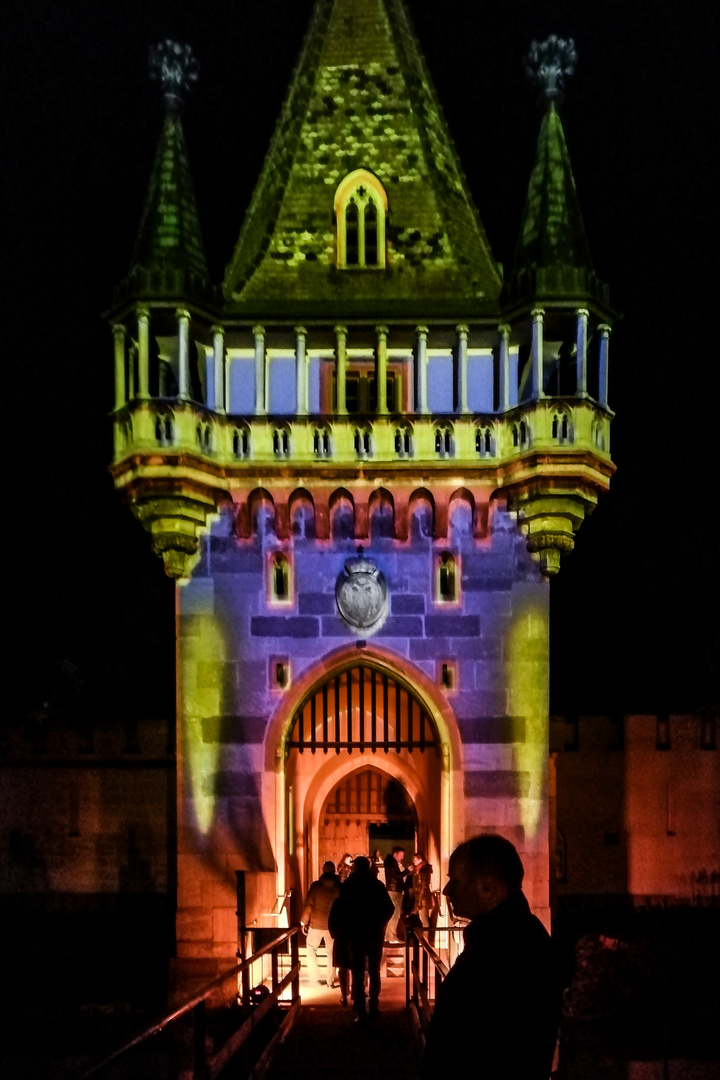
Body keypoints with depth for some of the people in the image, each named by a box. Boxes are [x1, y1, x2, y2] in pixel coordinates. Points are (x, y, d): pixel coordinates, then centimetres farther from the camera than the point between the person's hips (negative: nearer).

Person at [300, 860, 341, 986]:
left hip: (316, 924, -2)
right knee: (332, 952, 13)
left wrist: (304, 922, 1)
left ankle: (315, 978, 7)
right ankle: (331, 979, 11)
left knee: (311, 949, 13)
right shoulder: (339, 887, -4)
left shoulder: (316, 886, -9)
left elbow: (308, 905, -9)